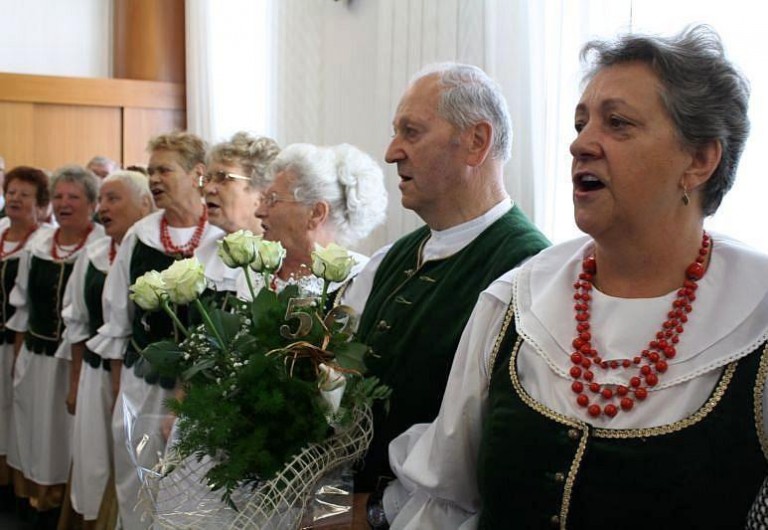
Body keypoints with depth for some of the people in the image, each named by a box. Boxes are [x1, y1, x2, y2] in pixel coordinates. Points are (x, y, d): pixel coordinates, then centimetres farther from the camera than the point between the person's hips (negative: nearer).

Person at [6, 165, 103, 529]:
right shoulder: (37, 242, 6)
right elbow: (22, 302, 13)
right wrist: (18, 351, 12)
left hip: (77, 357, -5)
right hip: (36, 354, 5)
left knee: (68, 433, 7)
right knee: (37, 432, 15)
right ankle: (41, 498, 31)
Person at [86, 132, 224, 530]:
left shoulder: (224, 237, -8)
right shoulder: (138, 236, 4)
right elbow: (117, 319, 10)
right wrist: (118, 384, 10)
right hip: (143, 384, 4)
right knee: (139, 496, 12)